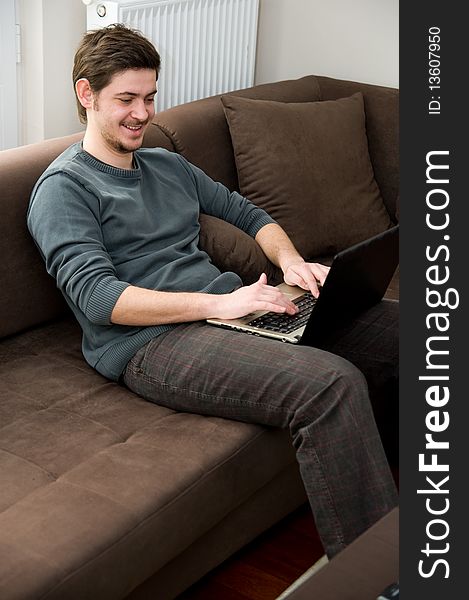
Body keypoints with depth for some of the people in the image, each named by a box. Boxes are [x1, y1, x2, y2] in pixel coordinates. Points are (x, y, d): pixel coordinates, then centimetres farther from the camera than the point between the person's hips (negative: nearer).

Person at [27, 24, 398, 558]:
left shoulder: (169, 166, 24)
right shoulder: (64, 188, 0)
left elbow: (250, 215, 26)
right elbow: (97, 298, -14)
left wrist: (291, 261, 3)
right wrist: (217, 303, -21)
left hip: (230, 308, 8)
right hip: (149, 344, -8)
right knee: (333, 384, -33)